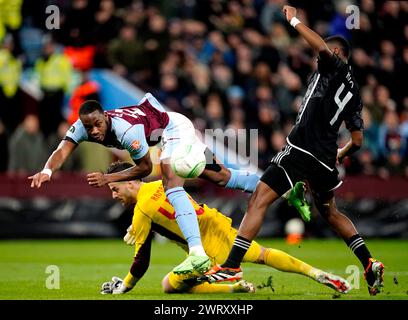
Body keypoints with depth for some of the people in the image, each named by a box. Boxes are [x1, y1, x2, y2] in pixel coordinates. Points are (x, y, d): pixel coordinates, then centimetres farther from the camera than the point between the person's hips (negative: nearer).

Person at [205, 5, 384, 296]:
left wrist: (294, 20, -10)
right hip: (326, 159, 8)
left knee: (259, 201, -11)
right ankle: (370, 265, 23)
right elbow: (357, 141, 22)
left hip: (301, 150, -8)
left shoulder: (335, 67, 1)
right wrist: (341, 156, 42)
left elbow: (322, 47, -22)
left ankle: (233, 265, -21)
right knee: (330, 213, 27)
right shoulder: (353, 94, 21)